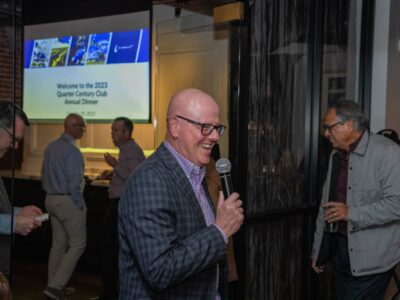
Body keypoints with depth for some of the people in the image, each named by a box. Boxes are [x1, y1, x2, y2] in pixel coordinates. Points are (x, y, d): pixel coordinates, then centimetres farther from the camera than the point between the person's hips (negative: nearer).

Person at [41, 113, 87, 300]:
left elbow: (45, 175, 14)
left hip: (51, 199, 9)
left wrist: (50, 194, 19)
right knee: (77, 244, 0)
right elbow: (74, 183, -20)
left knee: (58, 244, 15)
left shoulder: (51, 147, 8)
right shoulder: (72, 150, -18)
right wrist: (80, 205, -10)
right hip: (68, 201, -9)